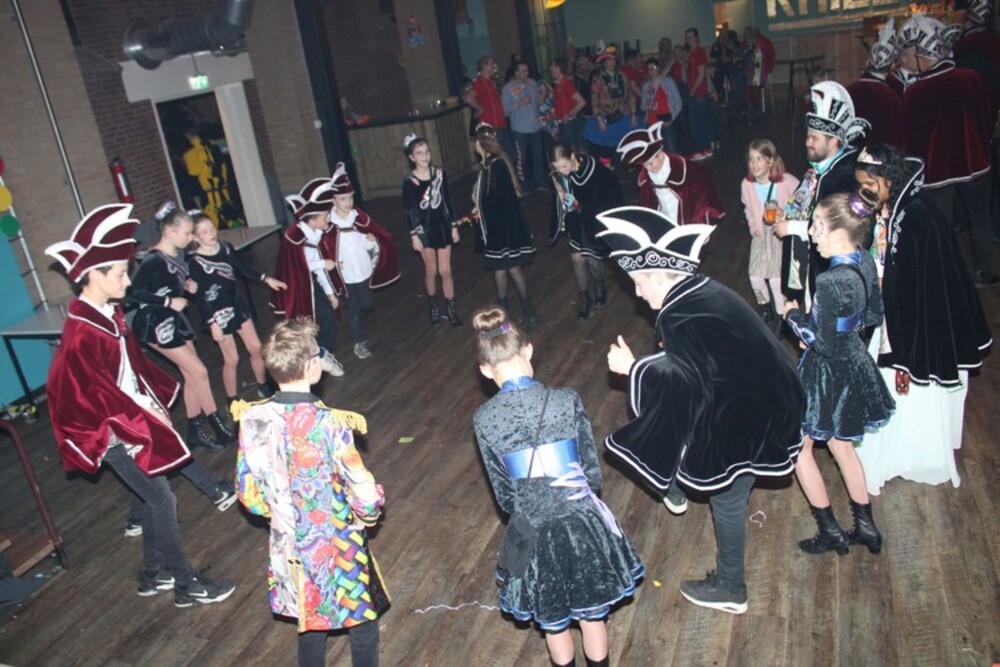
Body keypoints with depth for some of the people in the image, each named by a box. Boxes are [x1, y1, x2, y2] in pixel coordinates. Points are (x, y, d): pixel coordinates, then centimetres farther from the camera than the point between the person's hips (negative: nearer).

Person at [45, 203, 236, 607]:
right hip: (114, 432, -9)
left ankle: (153, 574, 34)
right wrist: (145, 421, -15)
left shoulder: (110, 313, 2)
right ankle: (185, 584, 11)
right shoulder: (81, 334, -24)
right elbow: (99, 393, -21)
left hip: (136, 419, 9)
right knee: (162, 500, -2)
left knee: (152, 496, 18)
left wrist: (158, 402, 6)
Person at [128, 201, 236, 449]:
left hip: (175, 320, 8)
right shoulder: (153, 260, -22)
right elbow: (134, 293, -23)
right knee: (199, 372, -5)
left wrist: (189, 284, -2)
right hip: (157, 324, -8)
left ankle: (196, 430, 22)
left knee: (191, 375, 11)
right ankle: (219, 428, 8)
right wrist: (168, 302, -22)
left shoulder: (178, 254, 2)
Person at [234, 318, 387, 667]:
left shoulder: (252, 419, -13)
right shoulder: (329, 423, -29)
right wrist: (367, 514, -2)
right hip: (338, 548, -5)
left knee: (309, 624, 28)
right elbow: (366, 500, -25)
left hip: (290, 547, 5)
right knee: (362, 624, 21)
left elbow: (249, 495, -2)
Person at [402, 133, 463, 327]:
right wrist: (413, 235, -7)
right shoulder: (409, 181, -11)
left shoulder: (439, 173, -4)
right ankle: (433, 306, 30)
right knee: (431, 270, 10)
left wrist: (454, 226, 6)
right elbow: (409, 210, -6)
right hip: (424, 228, -2)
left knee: (445, 270, 4)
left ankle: (451, 309, 16)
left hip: (442, 225, 2)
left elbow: (448, 201, 4)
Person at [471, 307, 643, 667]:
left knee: (553, 622, 25)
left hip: (534, 533, 0)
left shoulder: (484, 419, -11)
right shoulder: (566, 400, -12)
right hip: (583, 522, 0)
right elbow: (592, 471, -4)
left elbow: (504, 492, -1)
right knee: (592, 614, 24)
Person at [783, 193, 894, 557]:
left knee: (798, 446, 12)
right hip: (854, 365, 8)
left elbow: (824, 344, -24)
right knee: (841, 444, 24)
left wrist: (794, 316, -10)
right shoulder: (865, 261, -5)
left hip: (829, 373, -8)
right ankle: (866, 527, 35)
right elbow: (873, 315, 8)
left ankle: (831, 532, 22)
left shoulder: (832, 282, -31)